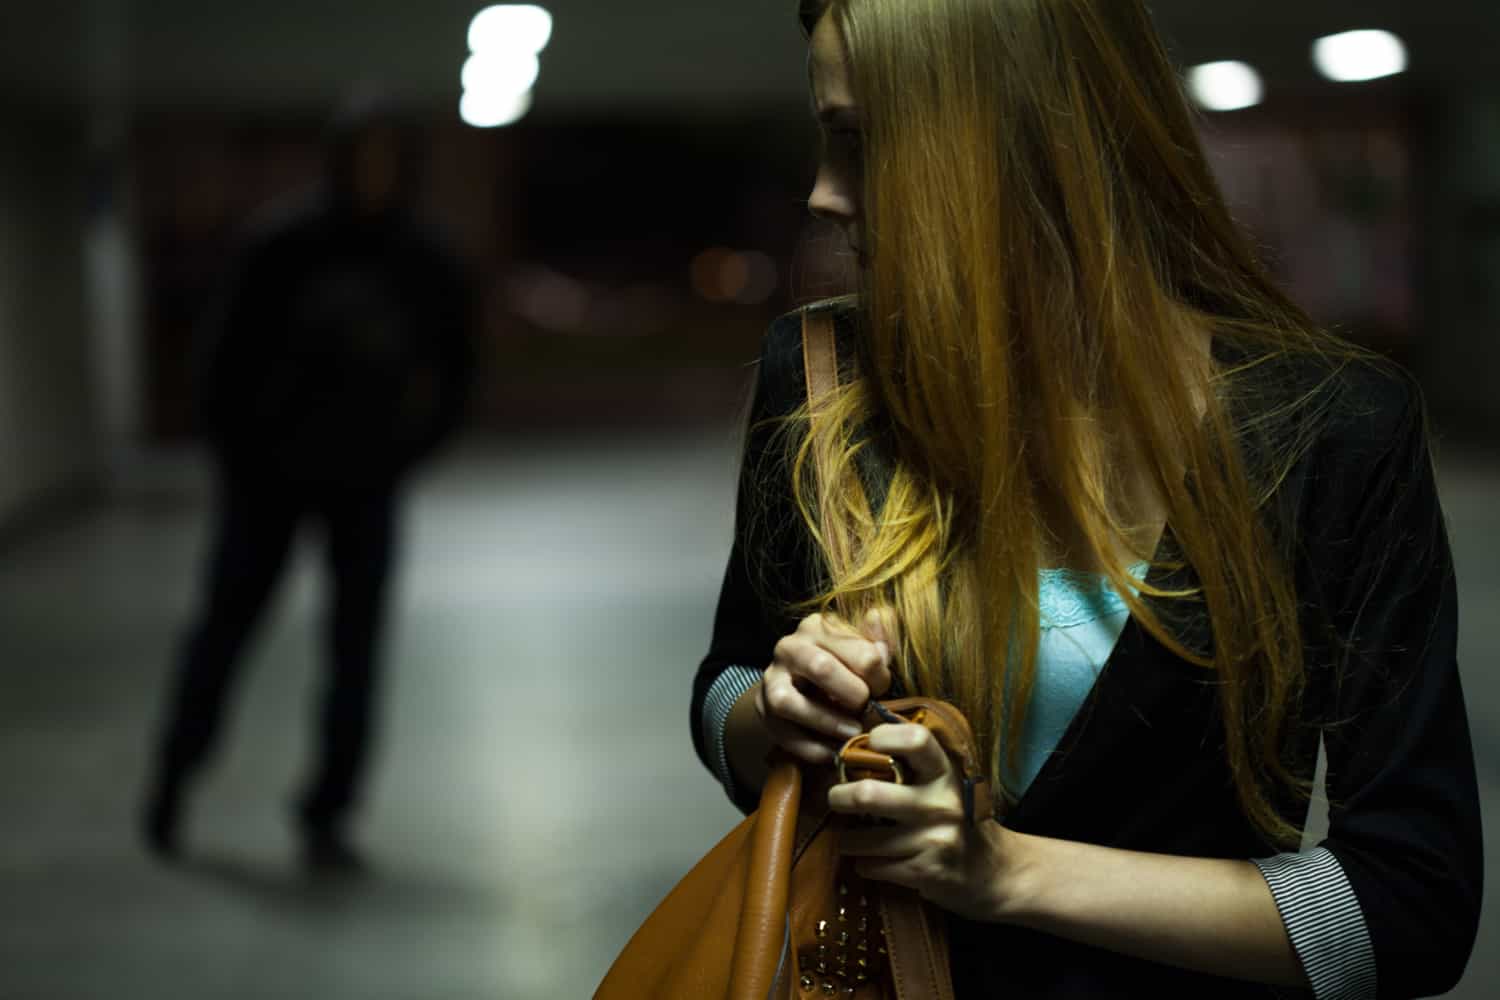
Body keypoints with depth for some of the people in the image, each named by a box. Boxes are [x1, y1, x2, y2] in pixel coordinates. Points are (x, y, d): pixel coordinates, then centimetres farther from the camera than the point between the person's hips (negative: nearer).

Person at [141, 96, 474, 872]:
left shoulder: (427, 268, -2)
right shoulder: (284, 246, -10)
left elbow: (452, 378, 8)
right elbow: (231, 351, -5)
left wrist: (399, 457, -1)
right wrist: (237, 453, -5)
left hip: (364, 485, 2)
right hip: (270, 473, -2)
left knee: (355, 647, -2)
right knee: (226, 622, 5)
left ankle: (326, 814, 7)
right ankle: (173, 775, 26)